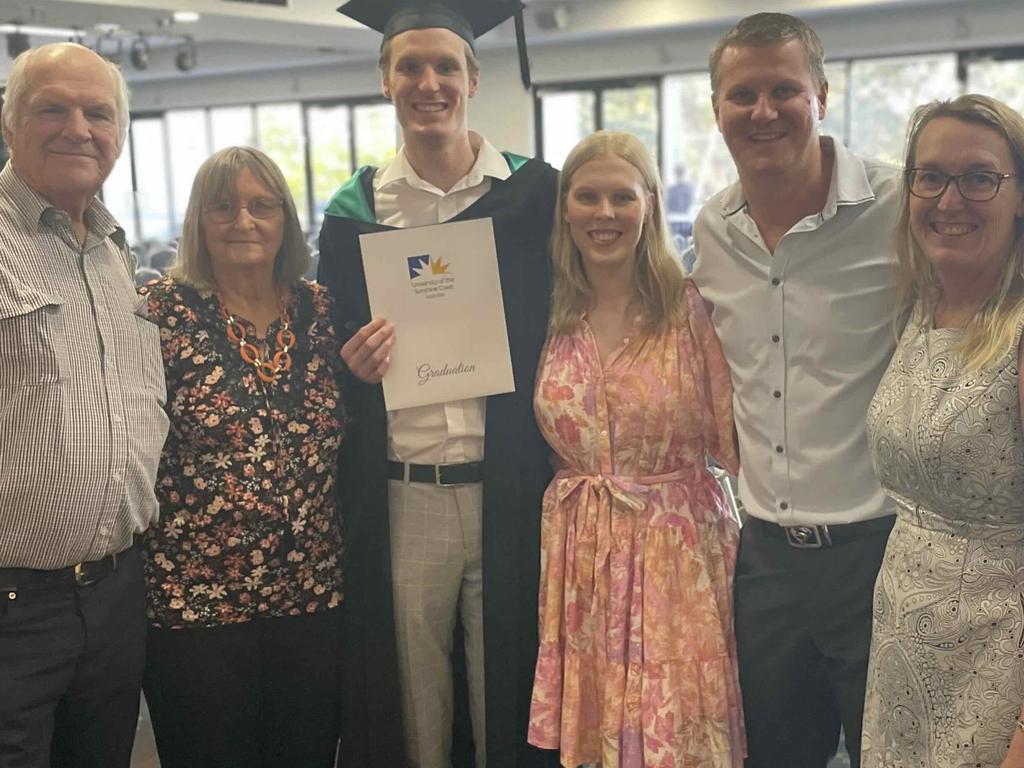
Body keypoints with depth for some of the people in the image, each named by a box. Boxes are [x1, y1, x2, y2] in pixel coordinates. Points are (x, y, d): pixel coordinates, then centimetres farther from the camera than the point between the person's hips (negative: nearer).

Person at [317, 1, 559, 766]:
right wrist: (354, 364, -9)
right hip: (399, 500, 2)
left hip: (510, 496, -1)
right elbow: (332, 353, 14)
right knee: (412, 697, 11)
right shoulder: (354, 211, 6)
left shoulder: (536, 194, 1)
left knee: (509, 688, 8)